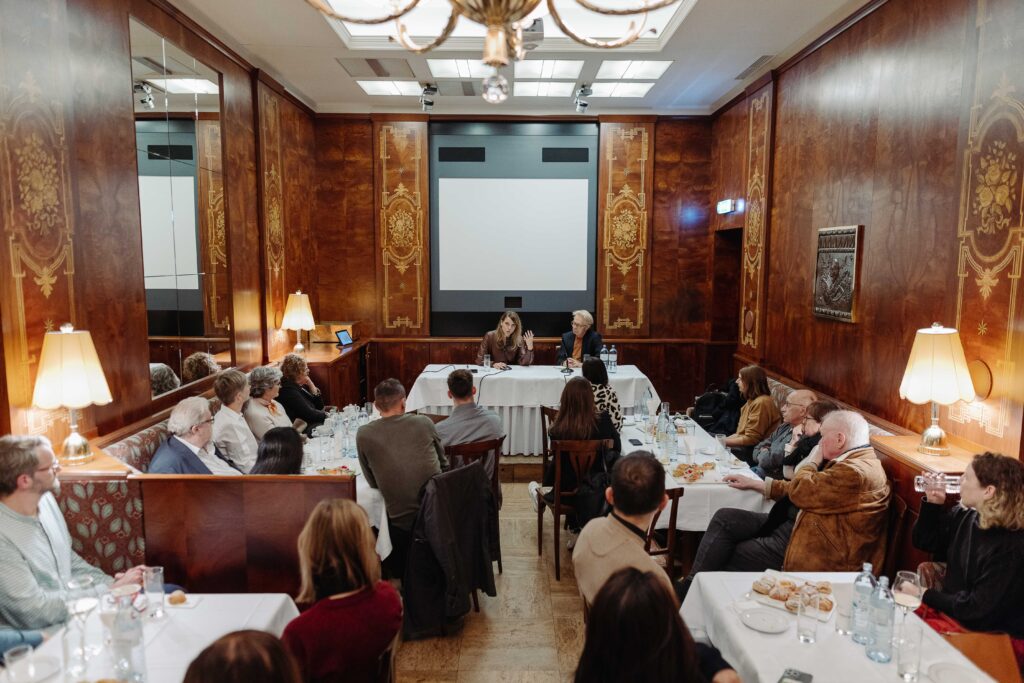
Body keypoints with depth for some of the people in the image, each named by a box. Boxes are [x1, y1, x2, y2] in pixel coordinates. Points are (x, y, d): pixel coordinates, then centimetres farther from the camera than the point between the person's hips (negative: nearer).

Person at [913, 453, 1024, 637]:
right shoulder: (965, 515, -1)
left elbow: (977, 611, -24)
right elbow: (923, 542, 11)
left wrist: (926, 595, -14)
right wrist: (932, 504, -5)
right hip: (947, 611, 7)